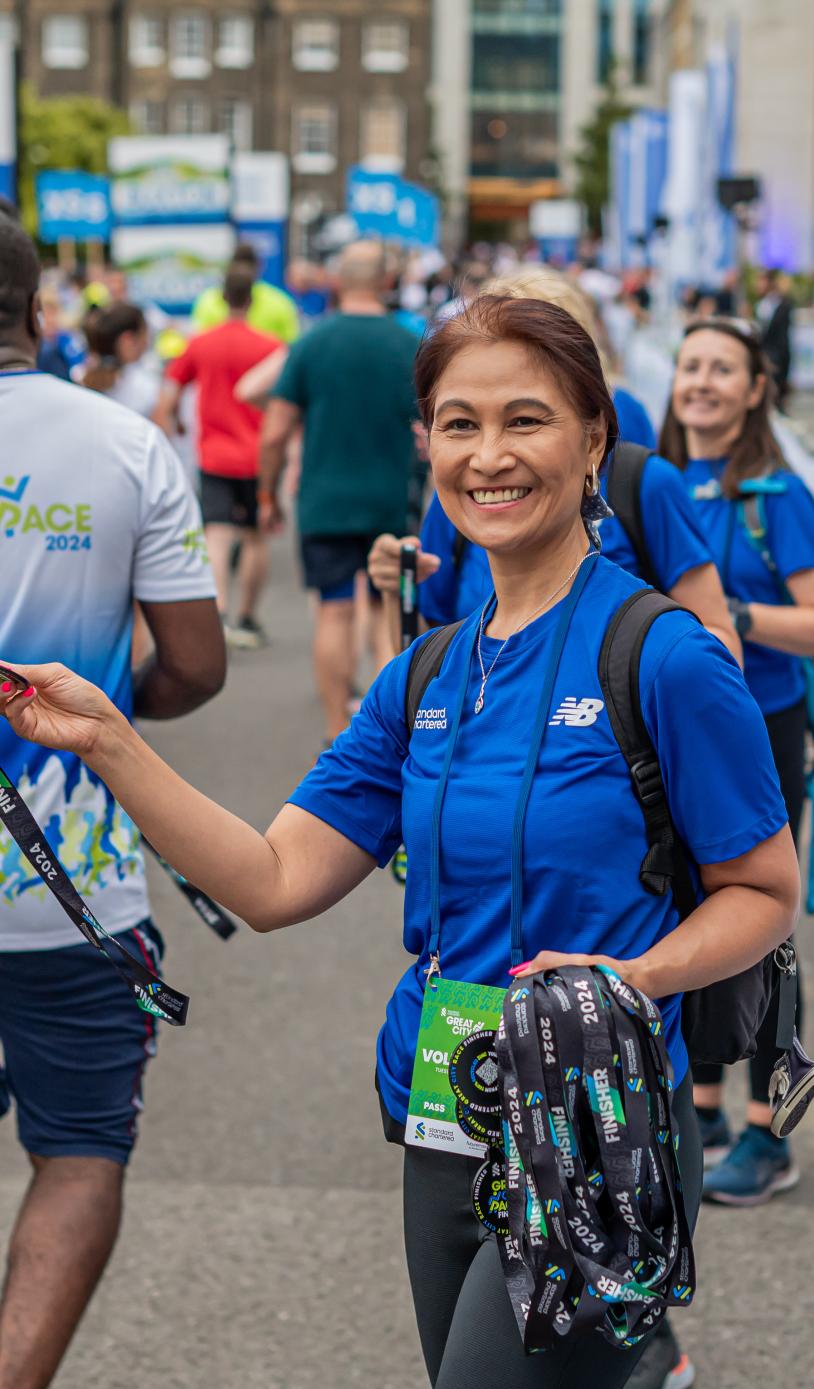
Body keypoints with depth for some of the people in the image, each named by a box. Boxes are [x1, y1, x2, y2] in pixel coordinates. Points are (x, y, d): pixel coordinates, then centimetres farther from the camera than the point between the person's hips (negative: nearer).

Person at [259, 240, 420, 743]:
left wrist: (270, 495, 8)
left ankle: (338, 735, 5)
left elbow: (274, 435, -4)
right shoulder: (411, 347, -3)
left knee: (334, 612, 4)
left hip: (325, 504, 0)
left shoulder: (311, 343, -4)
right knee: (391, 614, 10)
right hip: (393, 503, 0)